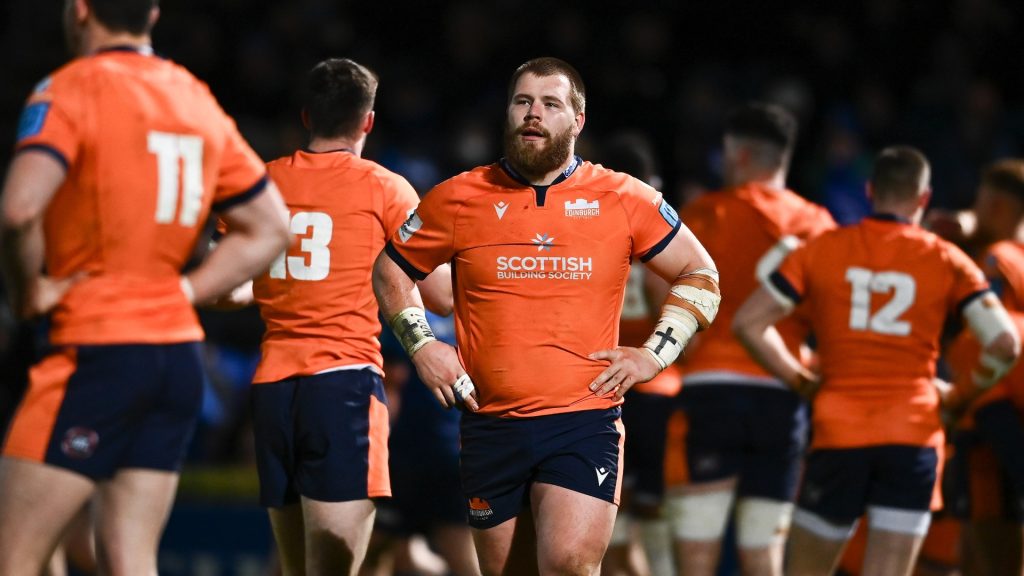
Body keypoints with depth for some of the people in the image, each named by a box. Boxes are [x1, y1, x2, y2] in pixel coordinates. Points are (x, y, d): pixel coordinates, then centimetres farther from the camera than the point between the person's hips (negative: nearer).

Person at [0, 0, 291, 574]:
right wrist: (180, 292, 12)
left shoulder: (72, 89, -9)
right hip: (180, 351, 7)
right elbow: (268, 230, 17)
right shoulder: (198, 100, 12)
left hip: (98, 350, -7)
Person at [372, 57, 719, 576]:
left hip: (586, 421, -2)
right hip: (493, 428, 2)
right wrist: (420, 344, 5)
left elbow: (700, 275, 14)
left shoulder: (625, 201, 3)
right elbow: (390, 271, 19)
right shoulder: (460, 200, 5)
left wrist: (654, 354, 3)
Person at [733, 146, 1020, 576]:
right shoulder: (947, 261, 2)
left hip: (838, 432, 0)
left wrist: (798, 379, 12)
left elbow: (748, 323, 2)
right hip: (914, 435, 0)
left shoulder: (822, 250, 5)